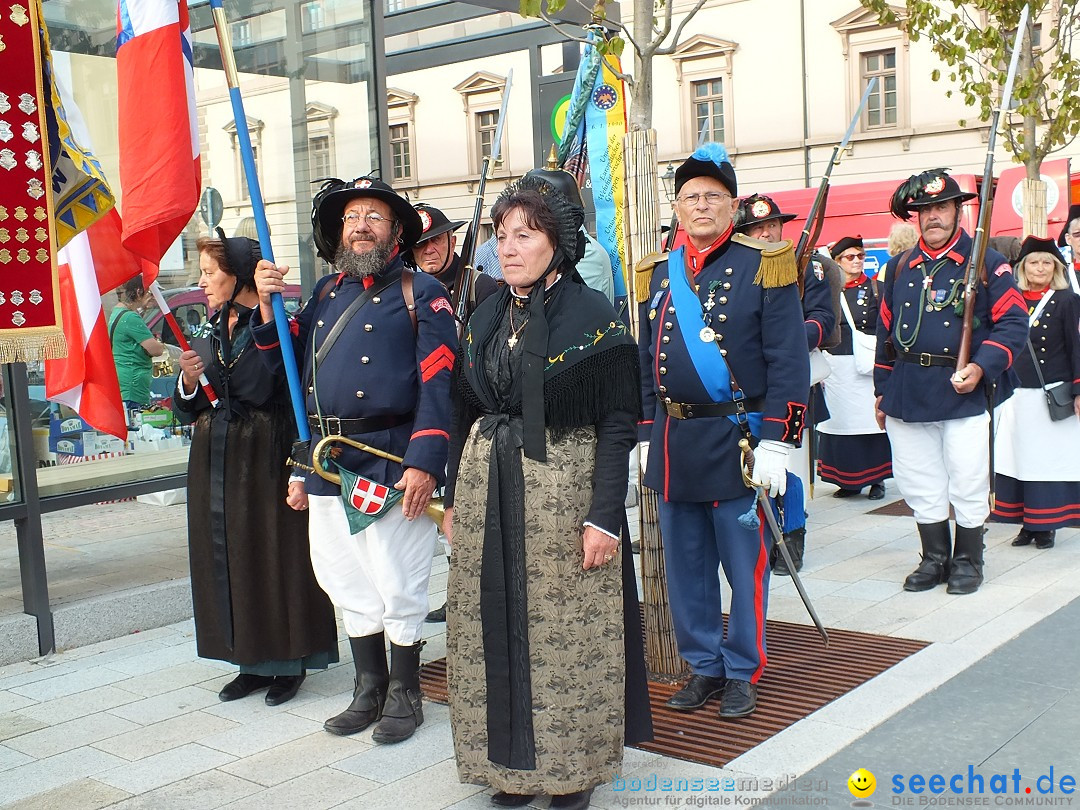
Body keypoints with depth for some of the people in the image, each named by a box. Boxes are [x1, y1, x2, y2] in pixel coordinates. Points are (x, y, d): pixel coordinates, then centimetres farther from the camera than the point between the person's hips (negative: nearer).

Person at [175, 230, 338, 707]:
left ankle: (289, 663, 15)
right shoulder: (207, 335, 10)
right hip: (215, 462, 7)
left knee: (278, 556, 1)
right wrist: (189, 382, -10)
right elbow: (188, 410, 12)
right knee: (229, 559, 11)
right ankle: (252, 662, 23)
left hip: (267, 459, -7)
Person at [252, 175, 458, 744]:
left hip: (391, 465, -6)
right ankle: (369, 690, 29)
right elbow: (287, 366, 14)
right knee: (347, 584, 14)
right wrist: (268, 306, 0)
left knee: (398, 588, 3)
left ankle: (403, 695, 21)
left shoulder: (420, 293, -2)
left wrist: (424, 462, -21)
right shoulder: (326, 292, 16)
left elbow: (438, 382, -12)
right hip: (326, 463, 6)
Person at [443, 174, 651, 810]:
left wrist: (605, 516, -16)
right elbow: (466, 416, 15)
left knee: (566, 631, 1)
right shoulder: (486, 320, 10)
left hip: (564, 490, -5)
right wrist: (455, 498, 12)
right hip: (486, 491, 5)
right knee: (497, 627, 8)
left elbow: (616, 424, -10)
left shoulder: (593, 317, -7)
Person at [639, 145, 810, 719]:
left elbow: (789, 362, -8)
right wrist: (645, 436, 12)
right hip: (673, 443, 5)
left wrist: (776, 443, -14)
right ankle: (704, 665, 26)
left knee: (744, 565, 5)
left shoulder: (763, 268, -4)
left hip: (739, 439, -4)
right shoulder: (658, 275, 11)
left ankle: (743, 671, 21)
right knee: (685, 565, 11)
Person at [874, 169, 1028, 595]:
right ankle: (934, 558, 24)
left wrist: (981, 367, -18)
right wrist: (882, 390, 14)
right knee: (920, 486, 10)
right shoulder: (899, 268, 12)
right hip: (907, 395, 4)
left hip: (964, 394, -4)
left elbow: (1013, 323, -5)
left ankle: (968, 561, 19)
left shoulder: (986, 264, 0)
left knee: (968, 487, 2)